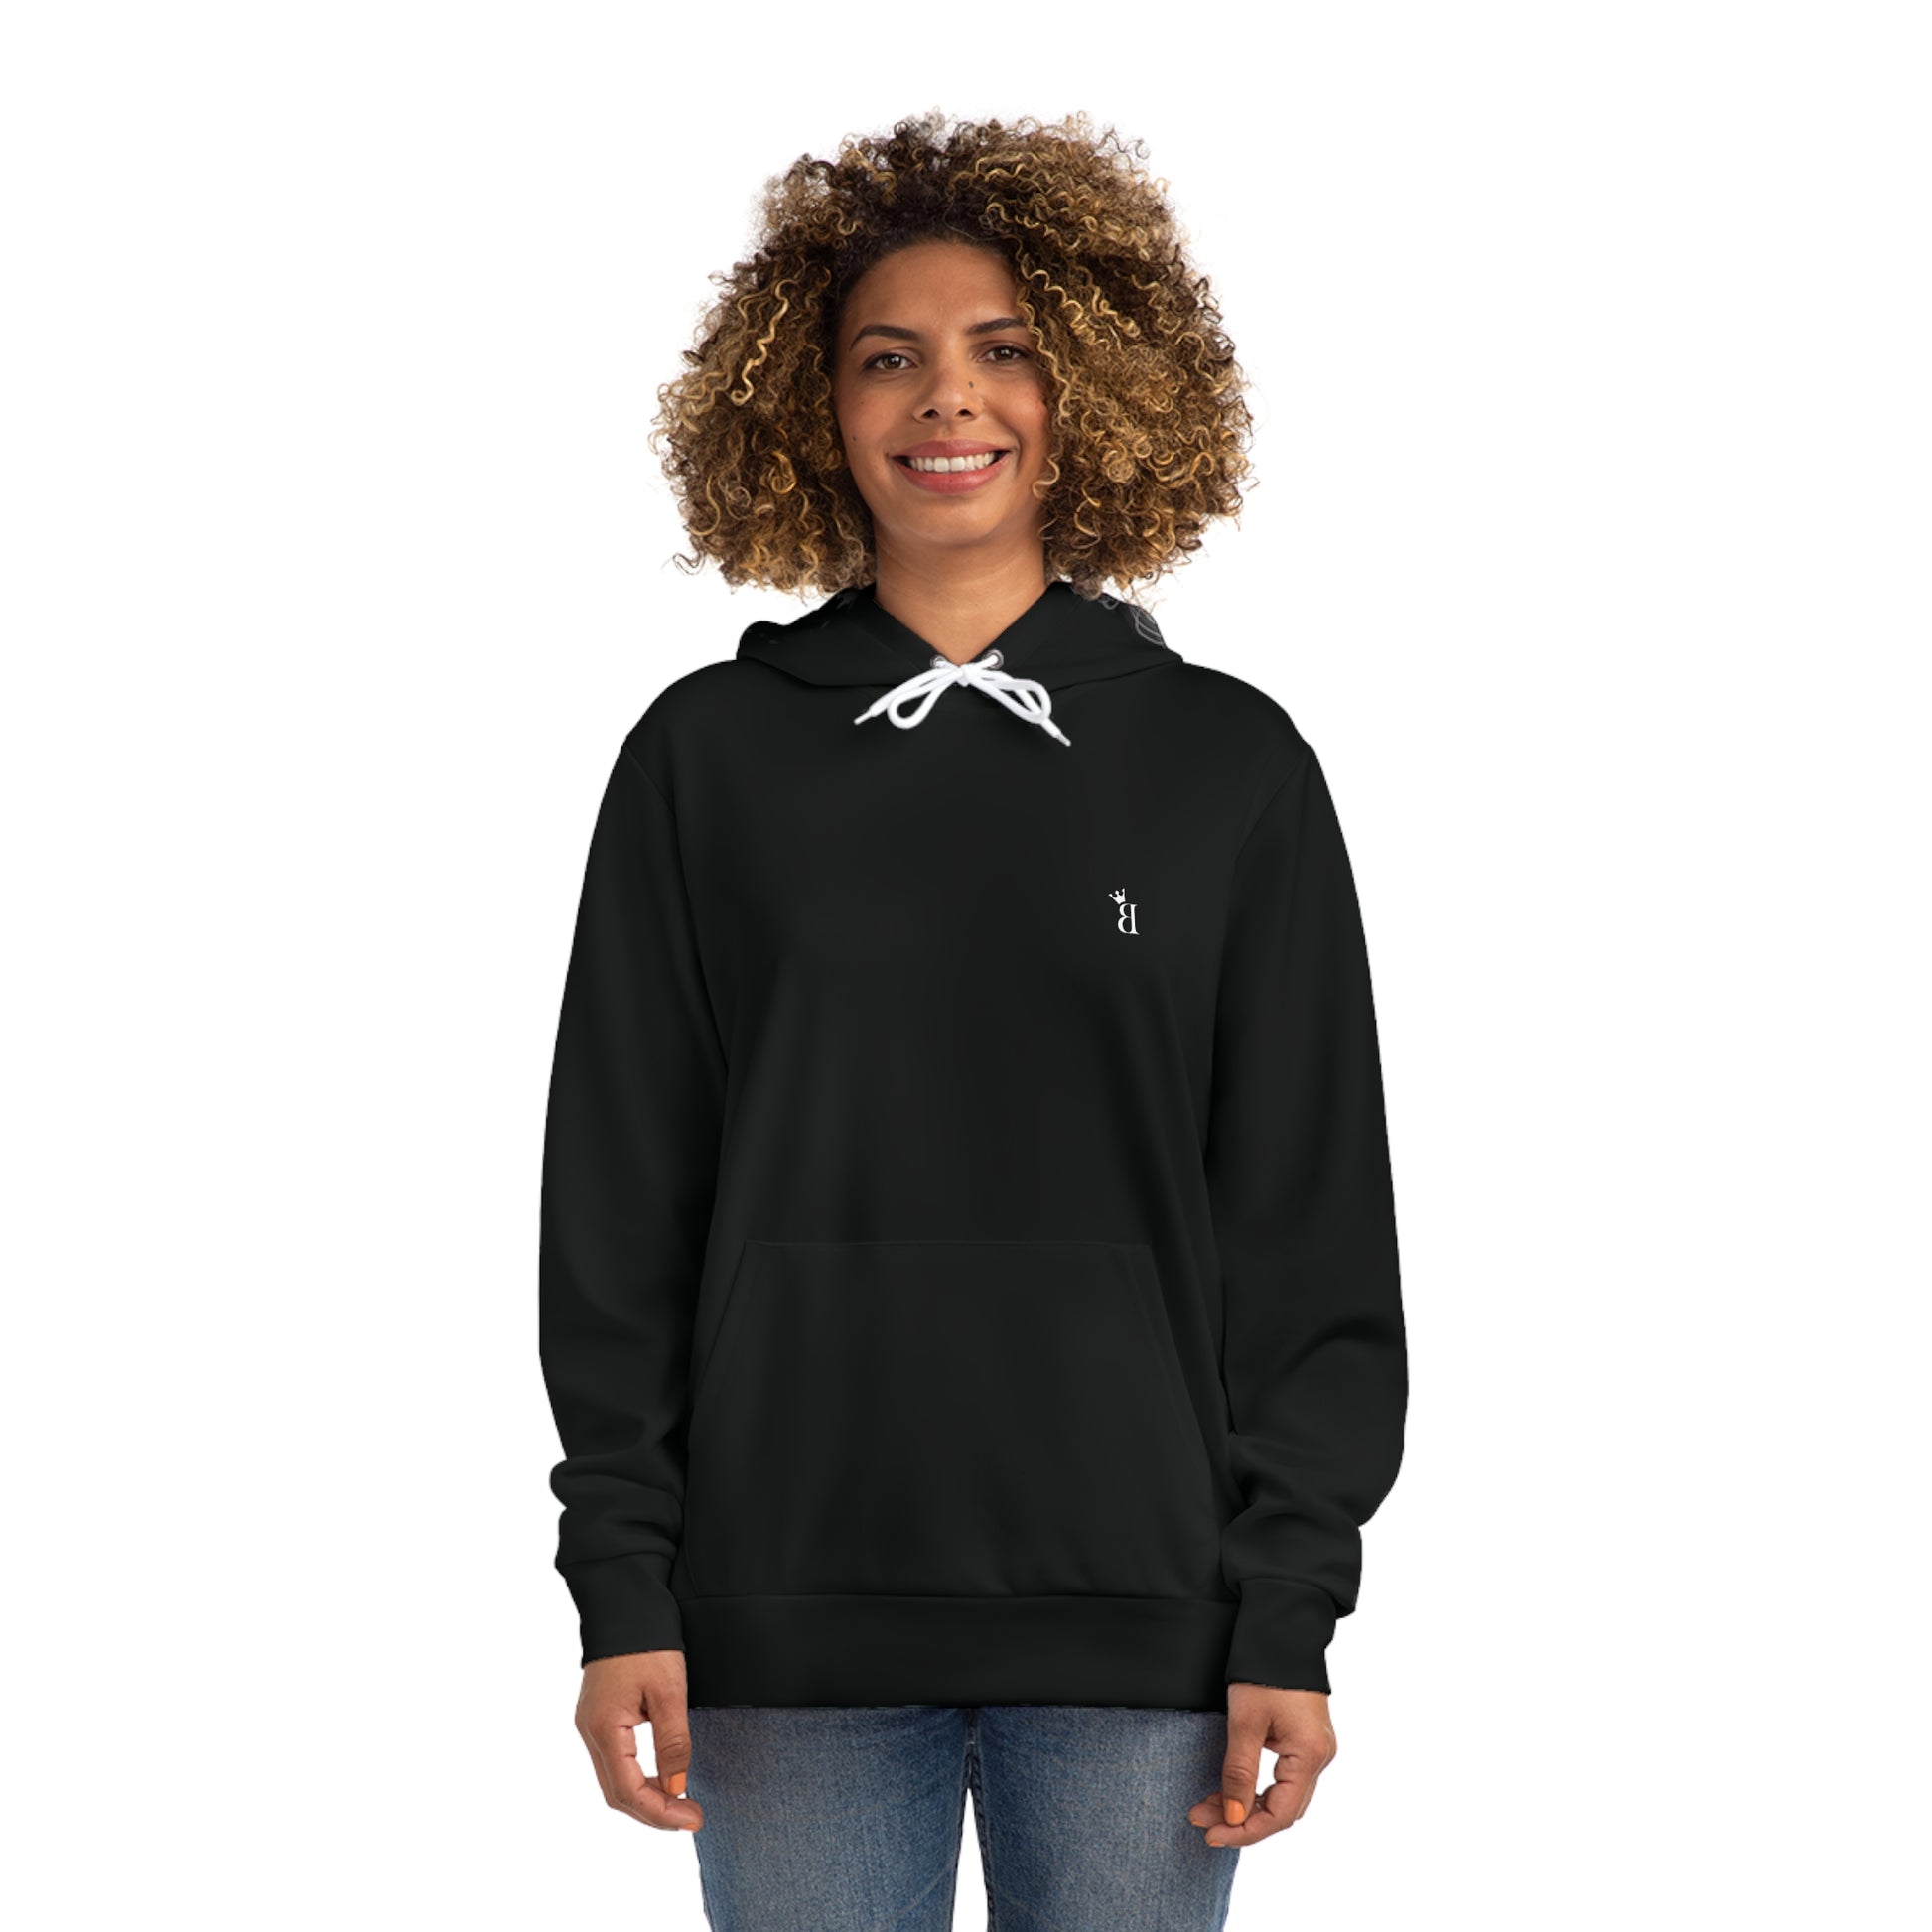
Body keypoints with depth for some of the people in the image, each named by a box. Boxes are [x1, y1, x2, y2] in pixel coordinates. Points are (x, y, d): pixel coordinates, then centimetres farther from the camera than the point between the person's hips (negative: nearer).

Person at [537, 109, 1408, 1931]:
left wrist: (1292, 1610, -2)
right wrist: (621, 1587, -1)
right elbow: (619, 1202, 5)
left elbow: (1311, 1220, 4)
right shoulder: (709, 757, 5)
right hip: (792, 1620, 0)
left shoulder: (1229, 767, 5)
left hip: (1135, 1616, 0)